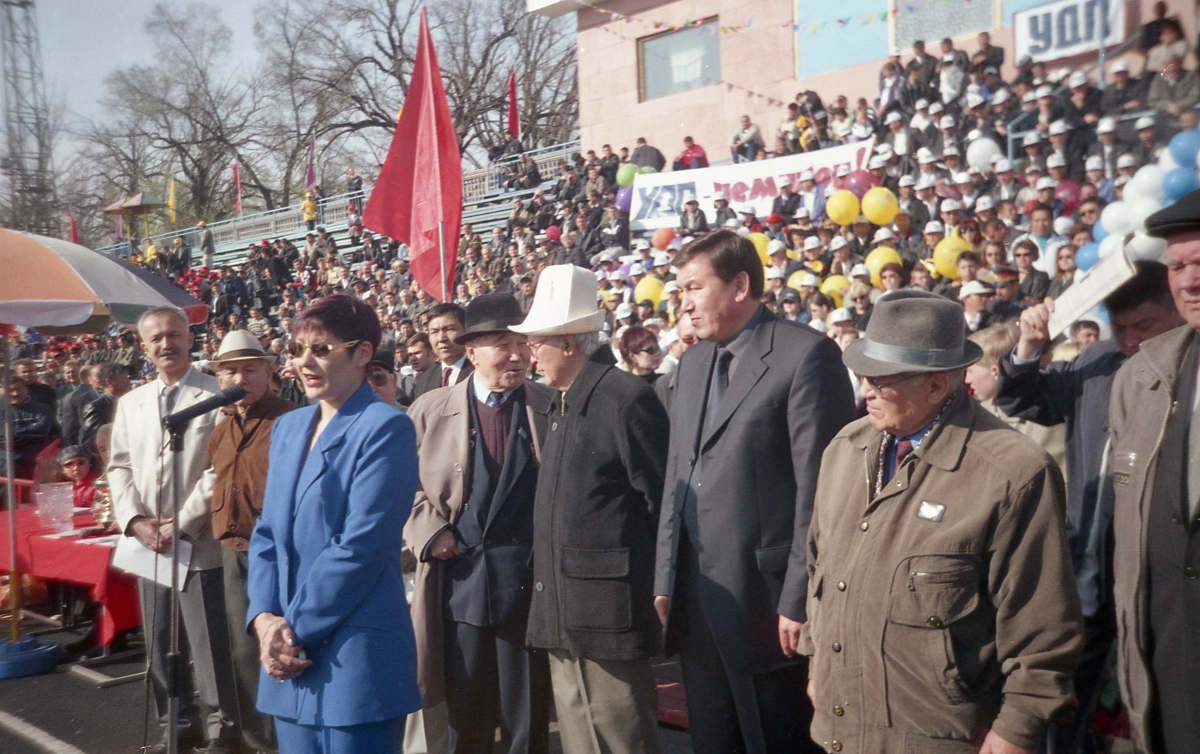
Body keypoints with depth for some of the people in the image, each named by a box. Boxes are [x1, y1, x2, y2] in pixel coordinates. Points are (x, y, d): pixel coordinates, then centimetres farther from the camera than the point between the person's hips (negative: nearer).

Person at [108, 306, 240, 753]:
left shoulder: (217, 397, -6)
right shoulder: (131, 403, 14)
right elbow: (119, 467, 12)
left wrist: (181, 523, -14)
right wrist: (135, 520, -4)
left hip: (199, 542, -5)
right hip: (147, 544, 6)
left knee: (209, 642, -1)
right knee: (159, 642, 13)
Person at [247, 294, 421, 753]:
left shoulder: (384, 429, -10)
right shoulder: (288, 428, 13)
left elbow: (359, 546, -16)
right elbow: (267, 534, 11)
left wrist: (297, 629, -12)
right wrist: (266, 617, -4)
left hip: (357, 659, -7)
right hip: (290, 656, 7)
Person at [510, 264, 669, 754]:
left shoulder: (626, 398, -14)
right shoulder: (564, 404, 15)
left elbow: (663, 505, -14)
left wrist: (659, 598, -11)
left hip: (606, 616, -9)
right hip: (565, 619, 9)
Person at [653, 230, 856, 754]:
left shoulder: (806, 353, -11)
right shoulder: (692, 362, 13)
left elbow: (817, 486, -15)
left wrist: (799, 599, -16)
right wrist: (665, 580, 11)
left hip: (767, 598, -7)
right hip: (696, 601, 7)